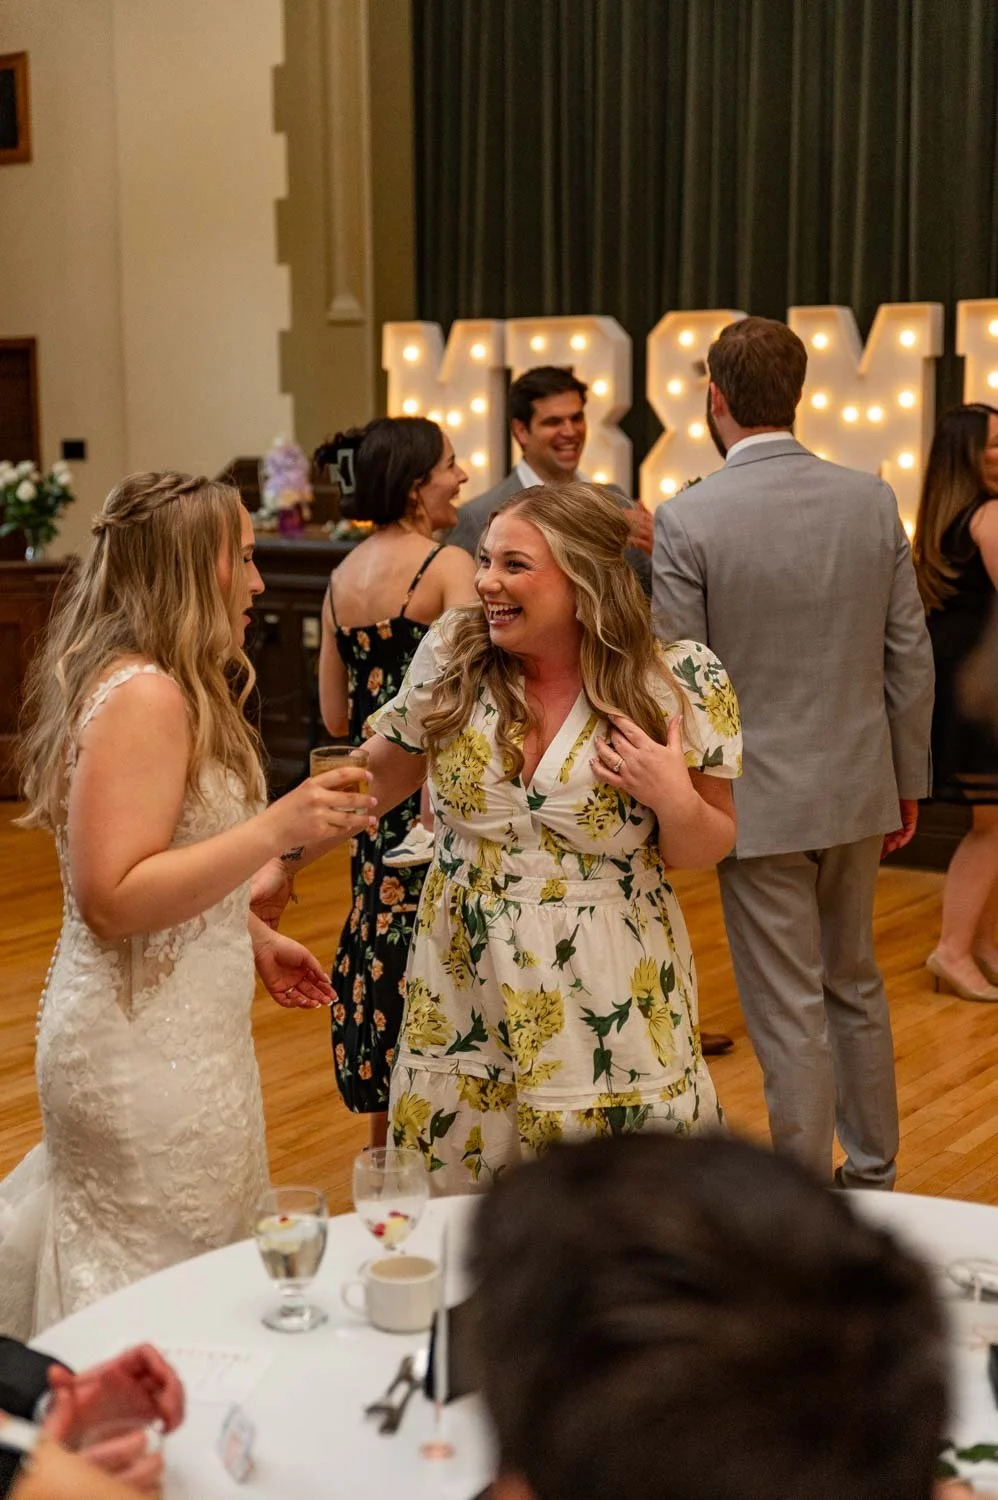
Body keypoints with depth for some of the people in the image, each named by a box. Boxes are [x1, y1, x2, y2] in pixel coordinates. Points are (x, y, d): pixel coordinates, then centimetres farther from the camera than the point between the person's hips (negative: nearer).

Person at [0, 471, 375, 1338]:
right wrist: (276, 830, -28)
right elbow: (113, 899, -25)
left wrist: (252, 938, 17)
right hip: (150, 1052, -10)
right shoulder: (142, 697, -21)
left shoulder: (156, 687, 11)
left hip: (169, 1032, 10)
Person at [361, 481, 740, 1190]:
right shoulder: (450, 655, -4)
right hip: (464, 1003, 2)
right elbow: (379, 776, 12)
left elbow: (706, 849, 0)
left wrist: (675, 800, -20)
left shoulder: (682, 684, -9)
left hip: (608, 1010, -2)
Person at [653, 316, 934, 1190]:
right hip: (857, 788, 5)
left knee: (790, 1014, 4)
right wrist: (908, 781, 13)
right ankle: (873, 1176, 34)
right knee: (856, 987, 21)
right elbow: (911, 656, 3)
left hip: (759, 799, -5)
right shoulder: (872, 501, -1)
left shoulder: (688, 520, -14)